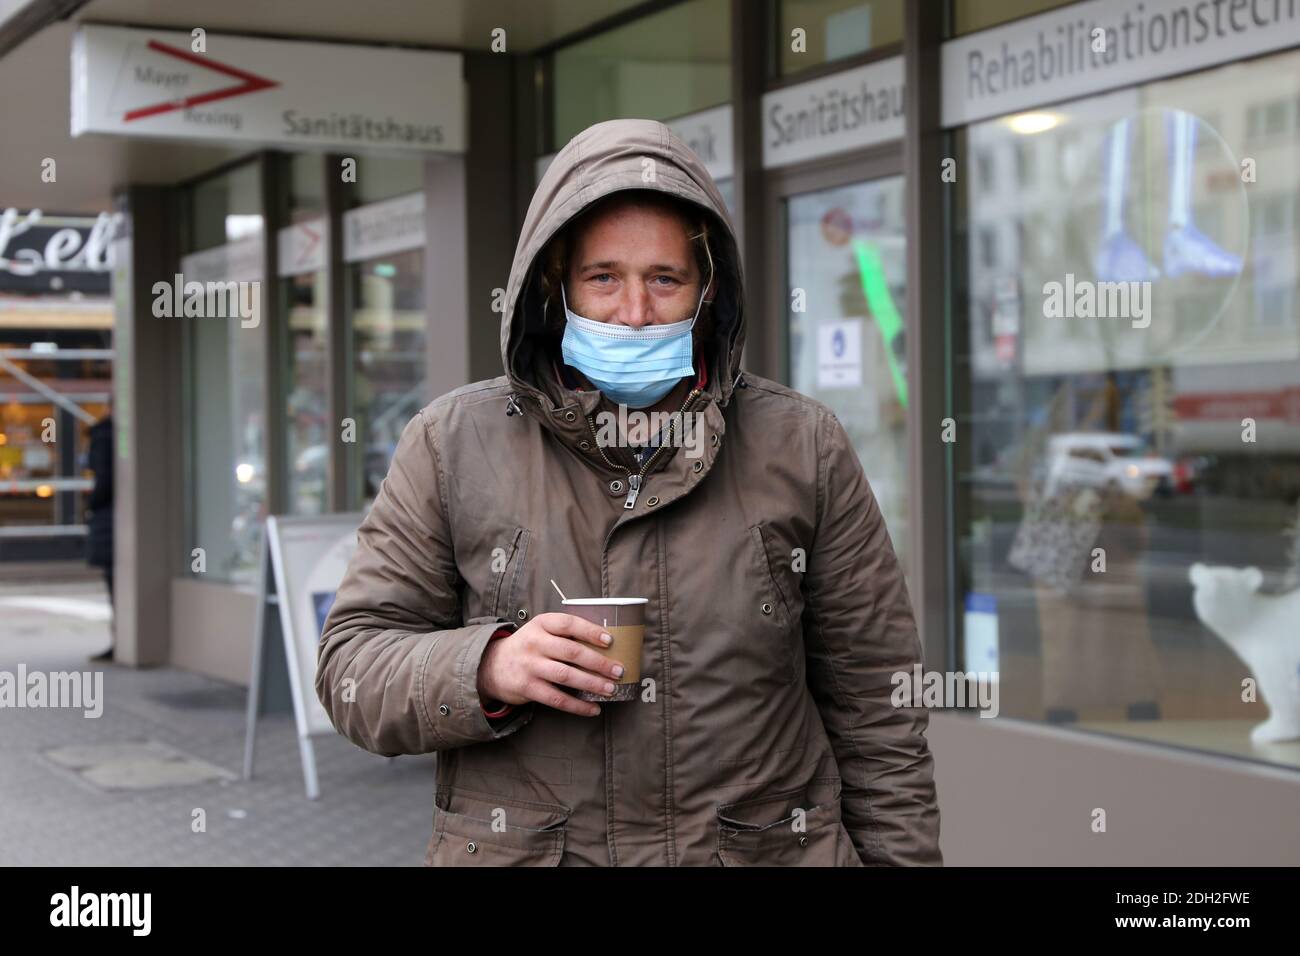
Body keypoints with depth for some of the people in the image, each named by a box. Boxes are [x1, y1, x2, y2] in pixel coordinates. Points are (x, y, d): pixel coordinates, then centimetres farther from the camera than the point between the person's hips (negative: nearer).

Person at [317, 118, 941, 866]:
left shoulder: (803, 448, 0)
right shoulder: (452, 445, -2)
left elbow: (876, 707, 1)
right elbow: (351, 666, -2)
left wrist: (902, 854, -4)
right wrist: (486, 670, -19)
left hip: (770, 848, 1)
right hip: (513, 848, 0)